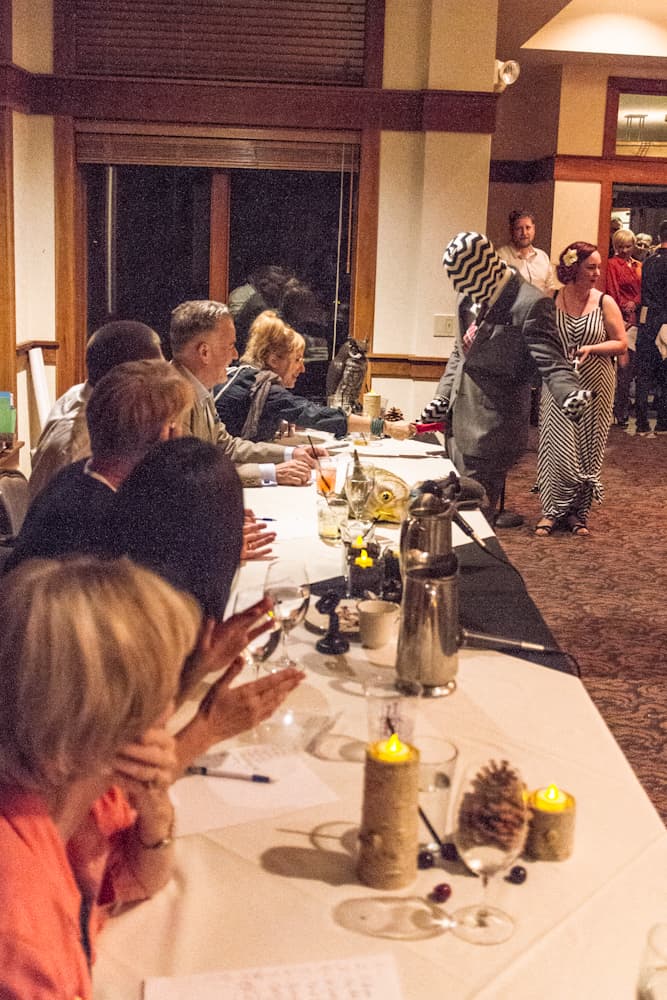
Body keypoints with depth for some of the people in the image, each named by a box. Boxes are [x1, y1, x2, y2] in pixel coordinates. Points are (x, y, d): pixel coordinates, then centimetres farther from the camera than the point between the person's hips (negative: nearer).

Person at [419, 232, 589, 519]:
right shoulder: (471, 299, 12)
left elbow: (551, 362, -18)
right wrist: (442, 396, 15)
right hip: (460, 426, 8)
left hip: (490, 434, -8)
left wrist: (570, 395, -38)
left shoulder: (529, 303, -15)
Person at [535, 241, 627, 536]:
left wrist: (591, 348, -16)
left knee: (588, 450, 7)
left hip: (595, 388, 1)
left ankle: (577, 512, 20)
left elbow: (621, 343, -2)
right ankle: (553, 510, 10)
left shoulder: (605, 303, -3)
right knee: (559, 450, -3)